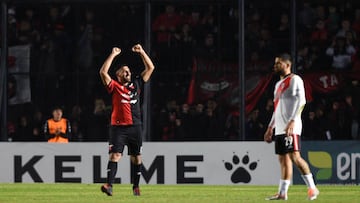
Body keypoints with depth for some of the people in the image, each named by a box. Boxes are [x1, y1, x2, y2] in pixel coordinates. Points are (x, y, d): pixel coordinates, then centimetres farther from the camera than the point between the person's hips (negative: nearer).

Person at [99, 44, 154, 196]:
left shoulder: (136, 85, 14)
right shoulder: (115, 86, 3)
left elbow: (150, 68, 16)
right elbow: (103, 72, -11)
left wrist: (141, 52, 10)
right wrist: (113, 55, -7)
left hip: (135, 127, 4)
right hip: (118, 127, -4)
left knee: (136, 158, 8)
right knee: (115, 155, -15)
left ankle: (136, 186, 17)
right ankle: (109, 185, -25)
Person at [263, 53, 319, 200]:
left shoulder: (295, 80, -4)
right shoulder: (279, 84, 23)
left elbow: (301, 101, -14)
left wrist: (292, 121, -24)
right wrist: (270, 128, 24)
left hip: (291, 128, -9)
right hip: (279, 128, 9)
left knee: (294, 156, -15)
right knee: (283, 159, 5)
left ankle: (312, 188, -12)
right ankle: (282, 193, 3)